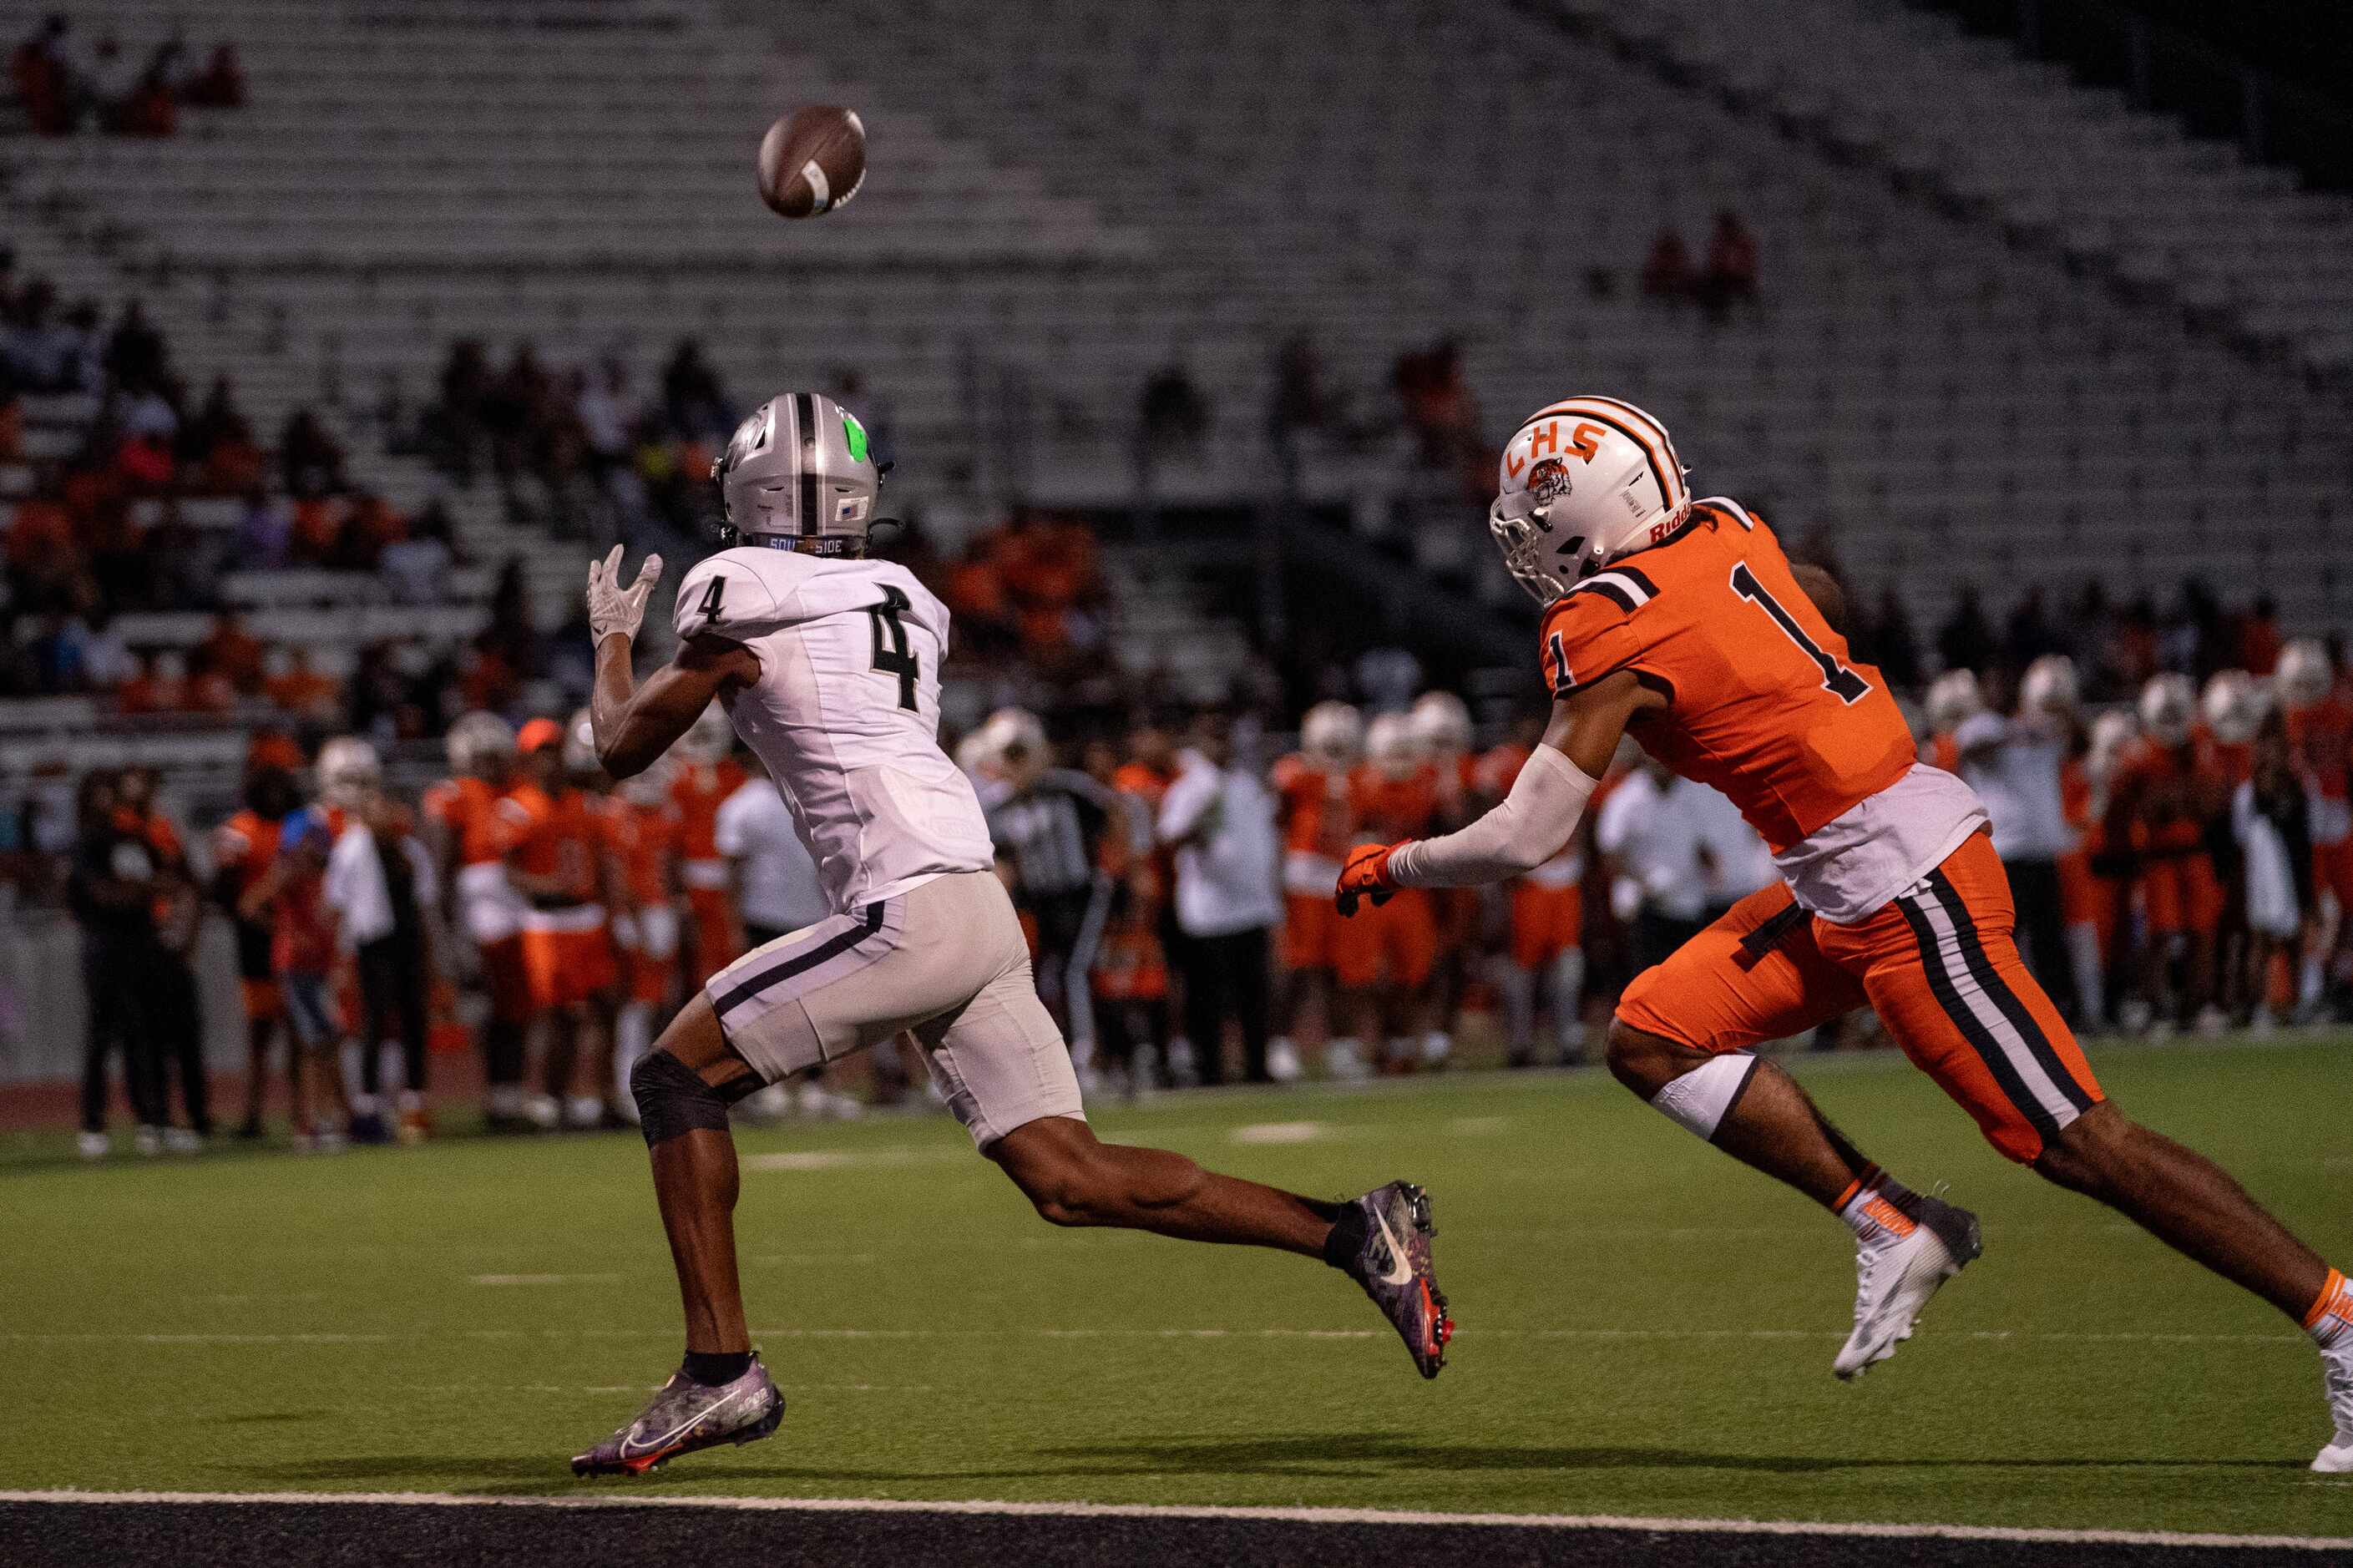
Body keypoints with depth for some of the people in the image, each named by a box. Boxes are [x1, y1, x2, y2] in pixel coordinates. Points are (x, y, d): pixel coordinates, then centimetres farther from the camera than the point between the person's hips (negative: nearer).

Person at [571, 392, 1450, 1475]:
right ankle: (1352, 1235, -3)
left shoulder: (738, 593, -1)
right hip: (981, 910, 7)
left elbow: (624, 745, 10)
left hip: (909, 912, -7)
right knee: (1070, 1180, 6)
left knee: (676, 1076, 2)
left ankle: (720, 1371, -4)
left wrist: (612, 641, 28)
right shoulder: (905, 599, 20)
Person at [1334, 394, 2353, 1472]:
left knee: (2077, 1142, -7)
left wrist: (1393, 867, 3)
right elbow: (1823, 600, 31)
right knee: (1654, 1040, 7)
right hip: (1851, 885, 9)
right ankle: (1889, 1225, 6)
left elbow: (1526, 839, -13)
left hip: (1901, 883, -9)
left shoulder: (1609, 634, -15)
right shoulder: (1724, 531, 8)